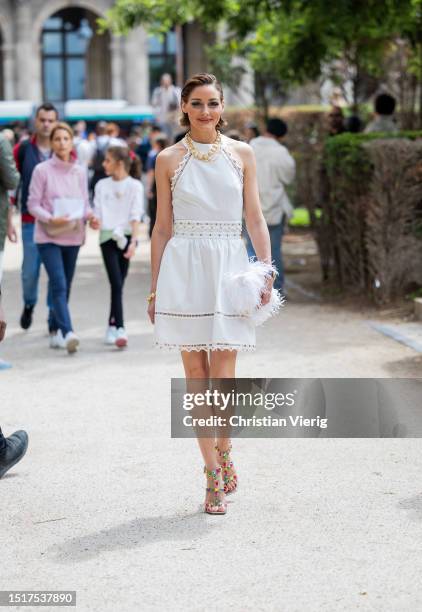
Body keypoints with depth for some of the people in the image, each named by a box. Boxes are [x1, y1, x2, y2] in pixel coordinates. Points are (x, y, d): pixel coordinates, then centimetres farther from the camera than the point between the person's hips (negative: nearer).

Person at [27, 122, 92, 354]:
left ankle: (56, 331, 23)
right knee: (59, 285, -16)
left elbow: (84, 203, 12)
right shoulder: (42, 170, -4)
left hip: (73, 235, 4)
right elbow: (33, 204, -4)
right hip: (48, 236, -4)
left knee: (65, 287, 10)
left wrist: (89, 215, -10)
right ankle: (68, 332, -25)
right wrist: (51, 219, -20)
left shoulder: (80, 171, 8)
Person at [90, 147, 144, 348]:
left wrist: (133, 241, -14)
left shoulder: (134, 186, 2)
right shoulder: (102, 185, 11)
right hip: (107, 237, 1)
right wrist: (94, 222, -15)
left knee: (119, 284, 5)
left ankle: (112, 326, 19)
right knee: (116, 284, -10)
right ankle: (120, 329, -17)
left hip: (126, 236, -1)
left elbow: (135, 216, -4)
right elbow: (97, 214, 8)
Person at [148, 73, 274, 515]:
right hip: (183, 268, 0)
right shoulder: (168, 159, 5)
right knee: (195, 371, 0)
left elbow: (255, 219, 7)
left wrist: (268, 269, -4)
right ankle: (214, 471, 8)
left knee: (223, 372, -4)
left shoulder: (241, 154, 7)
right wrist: (154, 287, 6)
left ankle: (223, 453, 20)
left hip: (229, 267, 0)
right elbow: (162, 227, 7)